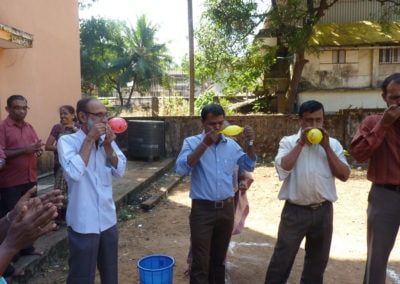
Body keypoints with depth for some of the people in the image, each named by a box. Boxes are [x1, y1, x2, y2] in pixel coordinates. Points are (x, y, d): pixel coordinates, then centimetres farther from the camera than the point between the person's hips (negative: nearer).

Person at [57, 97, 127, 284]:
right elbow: (74, 173, -27)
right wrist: (90, 139, -21)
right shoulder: (67, 141, -11)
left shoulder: (106, 140, 5)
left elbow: (120, 171, 0)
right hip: (84, 224, -5)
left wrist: (108, 145, -13)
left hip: (108, 220, 6)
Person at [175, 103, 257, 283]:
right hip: (203, 209, -4)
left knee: (219, 259, 20)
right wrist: (205, 144, -26)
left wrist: (250, 143, -2)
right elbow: (181, 169, -21)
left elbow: (249, 166, 14)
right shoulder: (192, 142, -6)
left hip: (226, 208, 4)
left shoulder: (231, 144, 6)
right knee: (201, 263, 1)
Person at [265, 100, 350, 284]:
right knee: (282, 259, 6)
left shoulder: (333, 144, 5)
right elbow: (283, 167, -18)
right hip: (294, 210, -3)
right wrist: (301, 142, -15)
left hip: (323, 211, 3)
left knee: (318, 261, 18)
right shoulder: (288, 142, -1)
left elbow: (344, 175, -4)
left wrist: (326, 147, -9)